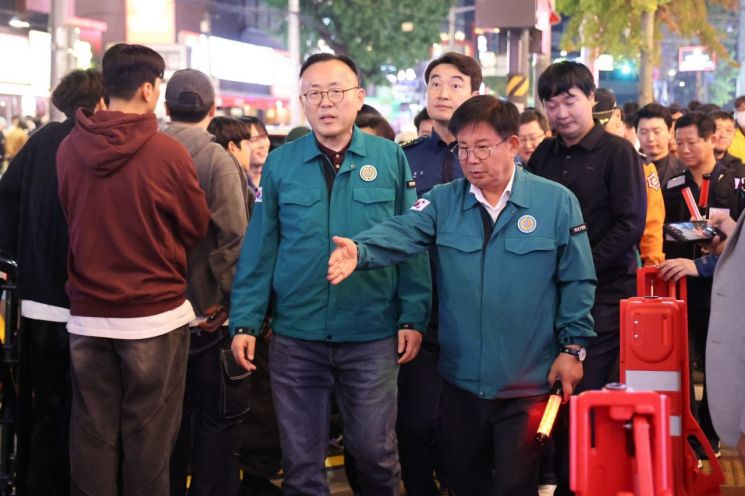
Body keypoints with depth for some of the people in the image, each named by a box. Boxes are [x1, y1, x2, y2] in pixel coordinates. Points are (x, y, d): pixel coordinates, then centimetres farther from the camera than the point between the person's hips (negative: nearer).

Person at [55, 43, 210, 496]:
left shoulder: (69, 149, -2)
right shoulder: (168, 152, -13)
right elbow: (197, 227, 0)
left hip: (87, 315, 4)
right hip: (155, 314, -3)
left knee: (92, 436, 9)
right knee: (148, 441, 5)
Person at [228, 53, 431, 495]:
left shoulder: (391, 158, 0)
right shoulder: (280, 163, 1)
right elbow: (259, 250, 2)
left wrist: (413, 317, -6)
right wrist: (245, 323, -3)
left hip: (373, 336, -1)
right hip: (295, 336, 1)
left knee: (376, 450, 11)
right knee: (301, 460, 10)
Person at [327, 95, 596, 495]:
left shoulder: (557, 202, -4)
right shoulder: (443, 201, 1)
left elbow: (576, 282, -2)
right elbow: (401, 233, -16)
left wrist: (572, 347, -4)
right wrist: (360, 251, -36)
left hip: (528, 383, -3)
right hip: (461, 379, 3)